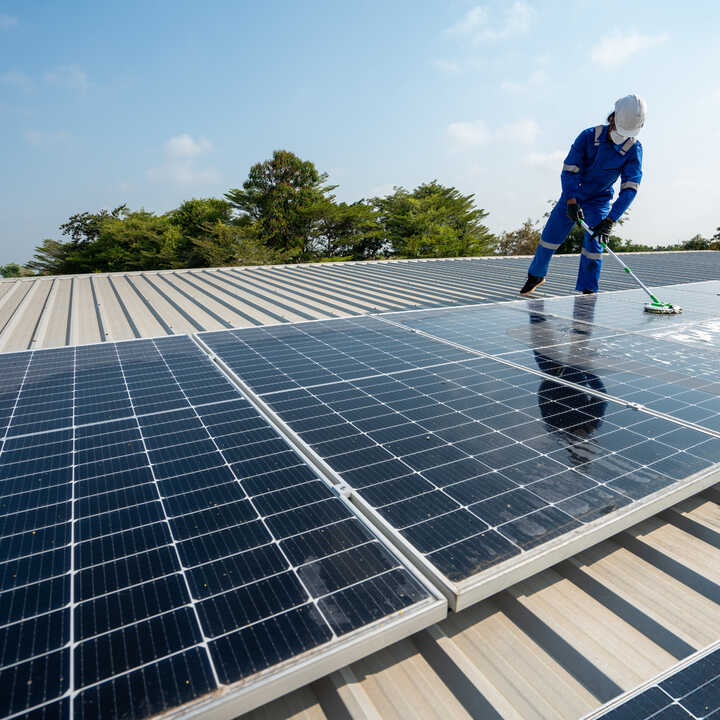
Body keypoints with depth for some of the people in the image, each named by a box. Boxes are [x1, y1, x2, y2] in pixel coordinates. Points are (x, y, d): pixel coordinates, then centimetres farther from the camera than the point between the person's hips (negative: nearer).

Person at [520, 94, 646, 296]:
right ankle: (536, 276, 28)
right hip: (572, 196, 0)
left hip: (599, 201, 0)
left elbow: (630, 188, -25)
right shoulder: (589, 136, -19)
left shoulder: (634, 149, -18)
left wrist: (610, 219, -38)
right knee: (550, 236, 5)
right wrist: (571, 201, -37)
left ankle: (588, 291, -4)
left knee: (593, 244, -13)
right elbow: (569, 170, -22)